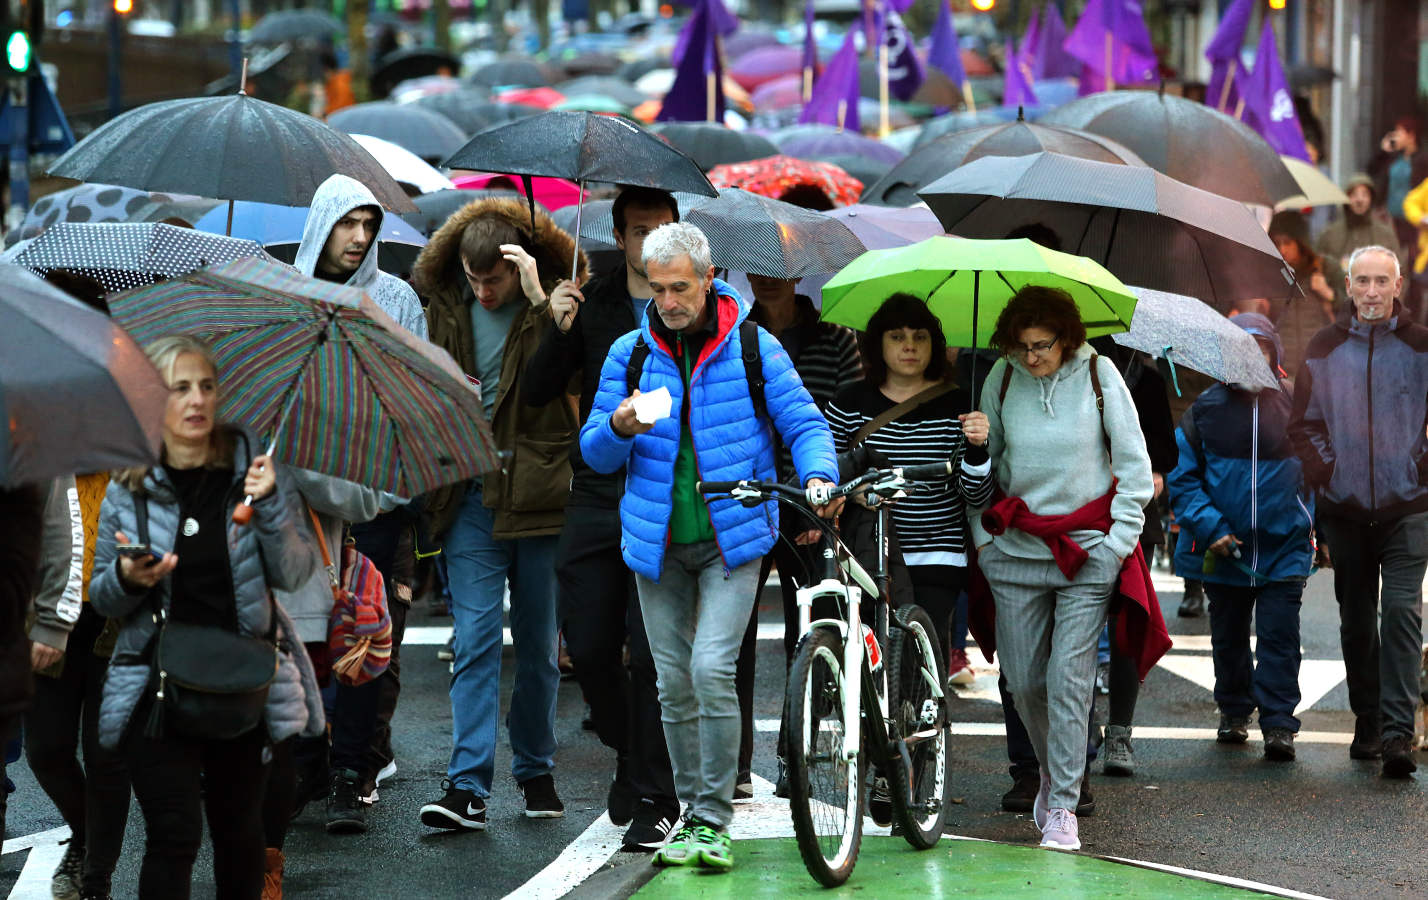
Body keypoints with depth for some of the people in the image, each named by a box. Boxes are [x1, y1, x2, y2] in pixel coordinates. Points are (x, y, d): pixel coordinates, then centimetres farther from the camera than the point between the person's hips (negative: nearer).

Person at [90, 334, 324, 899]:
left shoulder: (251, 470, 1)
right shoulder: (129, 490, 1)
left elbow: (294, 574, -5)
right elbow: (103, 600, 6)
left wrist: (269, 506, -20)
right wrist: (128, 578, -16)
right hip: (159, 681, -1)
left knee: (240, 828, 10)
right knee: (174, 832, -10)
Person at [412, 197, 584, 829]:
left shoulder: (559, 300, -3)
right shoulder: (447, 308, 7)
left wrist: (541, 300, -24)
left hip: (540, 493, -2)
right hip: (472, 498, 2)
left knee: (538, 645, 8)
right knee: (474, 641, -6)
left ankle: (536, 771, 23)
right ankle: (468, 788, -10)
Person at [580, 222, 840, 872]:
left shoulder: (753, 349, -2)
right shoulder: (629, 354, 4)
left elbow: (805, 425, 0)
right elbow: (596, 455, 6)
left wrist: (818, 476, -21)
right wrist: (619, 428, -17)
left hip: (731, 538, -3)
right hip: (658, 543, 3)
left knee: (712, 670, -16)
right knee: (675, 686, 6)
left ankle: (714, 823, -8)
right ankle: (694, 814, 18)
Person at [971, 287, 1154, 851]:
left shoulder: (1097, 374, -4)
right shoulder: (1002, 379, 1)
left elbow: (1134, 465, 1)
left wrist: (1120, 539, -4)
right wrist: (982, 534, 7)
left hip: (1087, 550, -3)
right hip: (1016, 548, 3)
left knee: (1070, 675, -9)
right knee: (1023, 679, 4)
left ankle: (1062, 806, -6)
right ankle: (1051, 771, 30)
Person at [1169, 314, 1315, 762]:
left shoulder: (1294, 407, 0)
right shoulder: (1206, 410, 0)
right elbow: (1183, 477, 0)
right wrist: (1210, 528, -11)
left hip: (1284, 548, -2)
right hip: (1224, 551, 2)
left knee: (1279, 635, -9)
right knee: (1228, 636, 14)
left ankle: (1278, 723, -6)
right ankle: (1234, 711, 32)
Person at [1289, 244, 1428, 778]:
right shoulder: (1325, 349, 6)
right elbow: (1304, 423, 12)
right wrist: (1326, 474, 0)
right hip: (1345, 509, 3)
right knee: (1356, 620, 9)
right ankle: (1367, 725, 20)